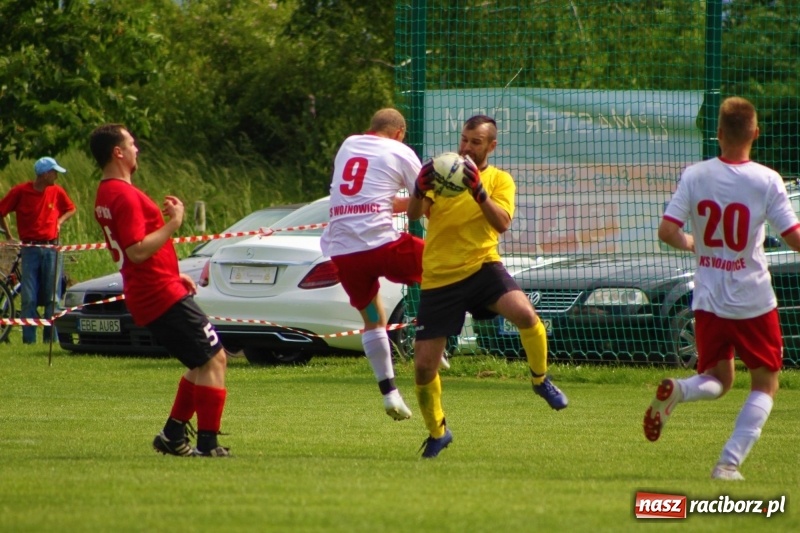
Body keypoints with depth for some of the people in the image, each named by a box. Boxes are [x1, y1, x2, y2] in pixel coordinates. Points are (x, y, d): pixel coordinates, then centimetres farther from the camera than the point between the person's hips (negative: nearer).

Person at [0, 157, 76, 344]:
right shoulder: (20, 191, -4)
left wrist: (60, 221, 4)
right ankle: (28, 339, -2)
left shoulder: (57, 192, 4)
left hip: (51, 249, 2)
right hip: (30, 250, -2)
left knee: (52, 297, 0)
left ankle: (51, 336, 5)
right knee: (29, 298, -4)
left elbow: (70, 209, 22)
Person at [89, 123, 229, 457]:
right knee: (213, 359, -8)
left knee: (202, 363, 18)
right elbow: (137, 250, -26)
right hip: (161, 293, -10)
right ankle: (207, 444, -11)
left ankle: (173, 435, 16)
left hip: (146, 297, 10)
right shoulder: (124, 195, -17)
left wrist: (174, 276, 23)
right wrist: (173, 224, -18)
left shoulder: (105, 195, 16)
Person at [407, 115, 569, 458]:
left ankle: (541, 381, -2)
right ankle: (436, 432, 26)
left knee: (524, 313, -30)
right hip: (439, 278, 1)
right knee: (423, 364, -1)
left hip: (481, 266, -1)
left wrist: (478, 191, -27)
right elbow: (414, 215, -8)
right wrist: (420, 190, -28)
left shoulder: (500, 180, 4)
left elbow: (502, 223, -13)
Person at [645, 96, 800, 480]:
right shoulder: (767, 181, -12)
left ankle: (676, 391, -15)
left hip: (708, 300, 3)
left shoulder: (695, 176, -4)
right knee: (765, 384, 13)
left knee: (718, 380, 20)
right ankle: (729, 462, -3)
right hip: (753, 301, -3)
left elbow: (666, 231, -8)